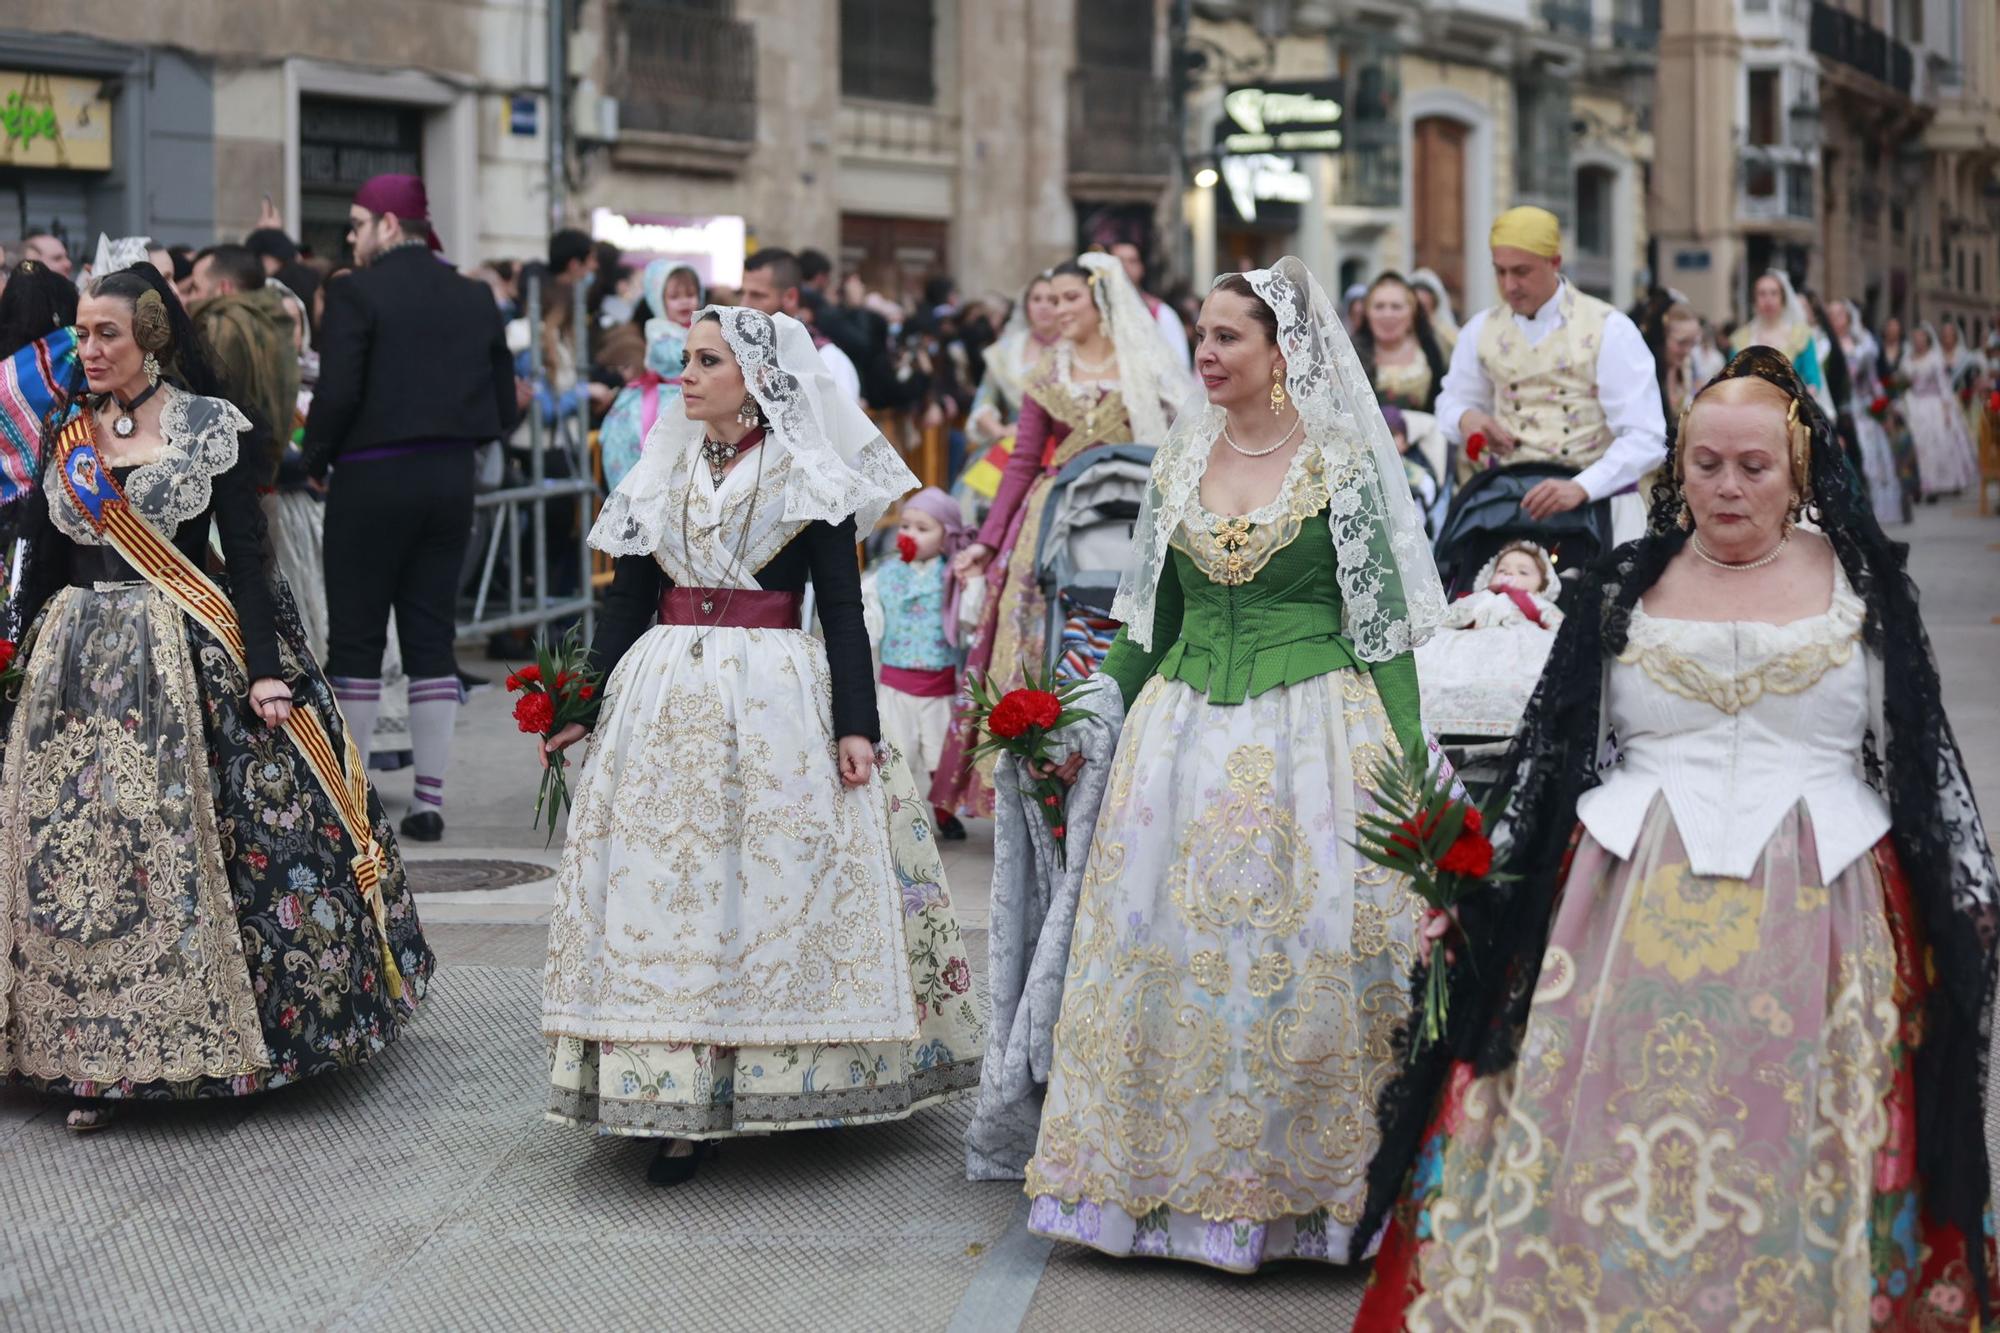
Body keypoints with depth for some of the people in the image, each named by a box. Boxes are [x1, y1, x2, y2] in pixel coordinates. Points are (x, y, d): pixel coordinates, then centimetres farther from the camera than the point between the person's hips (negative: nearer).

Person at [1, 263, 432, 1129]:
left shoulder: (210, 427, -1)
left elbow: (246, 558, -5)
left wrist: (264, 669, -13)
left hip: (187, 664, -4)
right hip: (75, 664, 4)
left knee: (191, 847, -6)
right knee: (73, 857, 0)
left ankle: (212, 1033, 6)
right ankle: (90, 1059, 5)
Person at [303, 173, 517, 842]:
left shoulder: (355, 293, -10)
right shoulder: (475, 299, 6)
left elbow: (337, 393, -17)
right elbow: (504, 406, 7)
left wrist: (315, 460, -2)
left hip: (371, 481, -5)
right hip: (450, 480, 5)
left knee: (355, 637, 4)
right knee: (431, 635, 8)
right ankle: (430, 798, 7)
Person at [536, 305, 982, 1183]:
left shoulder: (812, 477, 0)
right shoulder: (662, 474, 12)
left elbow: (842, 608, -4)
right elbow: (626, 603, 14)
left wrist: (855, 724, -11)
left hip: (778, 700, -4)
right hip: (664, 700, 4)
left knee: (780, 885, -3)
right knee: (668, 893, -1)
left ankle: (784, 1079, 7)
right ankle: (682, 1107, 0)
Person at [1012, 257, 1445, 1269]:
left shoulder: (1342, 464, -3)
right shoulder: (1181, 460, 10)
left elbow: (1385, 618, -4)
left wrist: (1404, 760, -9)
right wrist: (1114, 724, 14)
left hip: (1314, 729, -4)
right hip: (1186, 729, 4)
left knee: (1302, 950, -3)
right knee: (1170, 943, 4)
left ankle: (1296, 1183, 9)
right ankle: (1169, 1176, 15)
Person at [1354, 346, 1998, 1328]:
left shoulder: (1859, 585, 5)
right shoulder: (1624, 589, 8)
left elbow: (1920, 756, 9)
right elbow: (1555, 751, 11)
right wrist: (1475, 879, 7)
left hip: (1814, 916, -1)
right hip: (1637, 910, 1)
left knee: (1792, 1164, 1)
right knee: (1607, 1155, -1)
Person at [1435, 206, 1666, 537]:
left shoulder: (1608, 330, -5)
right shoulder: (1481, 331, 10)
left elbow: (1644, 438, -12)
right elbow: (1453, 399, 25)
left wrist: (1580, 488, -27)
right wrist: (1465, 418, -1)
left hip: (1596, 497, -3)